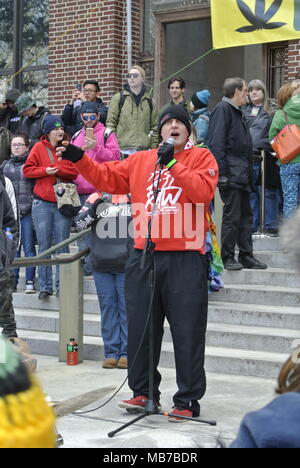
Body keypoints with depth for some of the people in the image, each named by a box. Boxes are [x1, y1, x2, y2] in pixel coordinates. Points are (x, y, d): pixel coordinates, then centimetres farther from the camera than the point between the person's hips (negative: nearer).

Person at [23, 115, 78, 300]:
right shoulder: (39, 148, 3)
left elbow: (74, 172, 0)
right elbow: (27, 170, 1)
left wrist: (57, 169, -12)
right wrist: (45, 171, -12)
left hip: (63, 202, 1)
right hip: (42, 203, -1)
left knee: (62, 245, 1)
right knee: (44, 245, 3)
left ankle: (62, 285, 8)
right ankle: (45, 286, 9)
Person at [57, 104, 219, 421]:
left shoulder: (201, 157, 4)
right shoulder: (140, 160, 15)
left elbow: (204, 191, -12)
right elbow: (108, 178, 12)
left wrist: (172, 163, -14)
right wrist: (80, 159, 1)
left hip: (185, 259, -4)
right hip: (143, 256, 4)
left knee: (187, 332, 0)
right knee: (140, 328, 9)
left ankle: (188, 400, 8)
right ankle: (143, 392, 22)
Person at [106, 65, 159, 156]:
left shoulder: (150, 101, 13)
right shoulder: (118, 98, 7)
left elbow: (154, 127, 13)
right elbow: (110, 123, 3)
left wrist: (154, 149, 6)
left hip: (144, 149, 2)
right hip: (123, 149, -2)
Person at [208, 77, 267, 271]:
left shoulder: (238, 113, 21)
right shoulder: (222, 109, -9)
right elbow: (216, 144, -17)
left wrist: (249, 173, 17)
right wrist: (222, 174, -21)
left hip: (242, 175, 10)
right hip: (231, 174, -10)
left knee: (246, 215, 12)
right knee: (232, 216, -6)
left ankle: (246, 255, 19)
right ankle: (227, 258, 2)